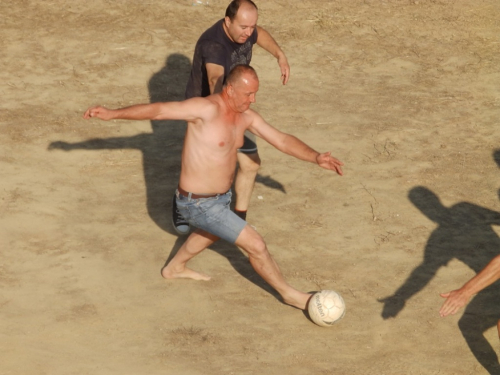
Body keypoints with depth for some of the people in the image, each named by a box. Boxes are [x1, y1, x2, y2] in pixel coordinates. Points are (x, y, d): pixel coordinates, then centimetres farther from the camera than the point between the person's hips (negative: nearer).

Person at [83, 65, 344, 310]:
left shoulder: (246, 117, -2)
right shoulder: (206, 109, -26)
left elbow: (283, 140, 0)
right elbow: (157, 110, -29)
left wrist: (315, 157, -13)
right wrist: (112, 114, -36)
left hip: (221, 196, 9)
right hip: (200, 205, -9)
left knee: (212, 233, 39)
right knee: (256, 245, -3)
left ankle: (174, 268, 62)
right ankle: (289, 294, 20)